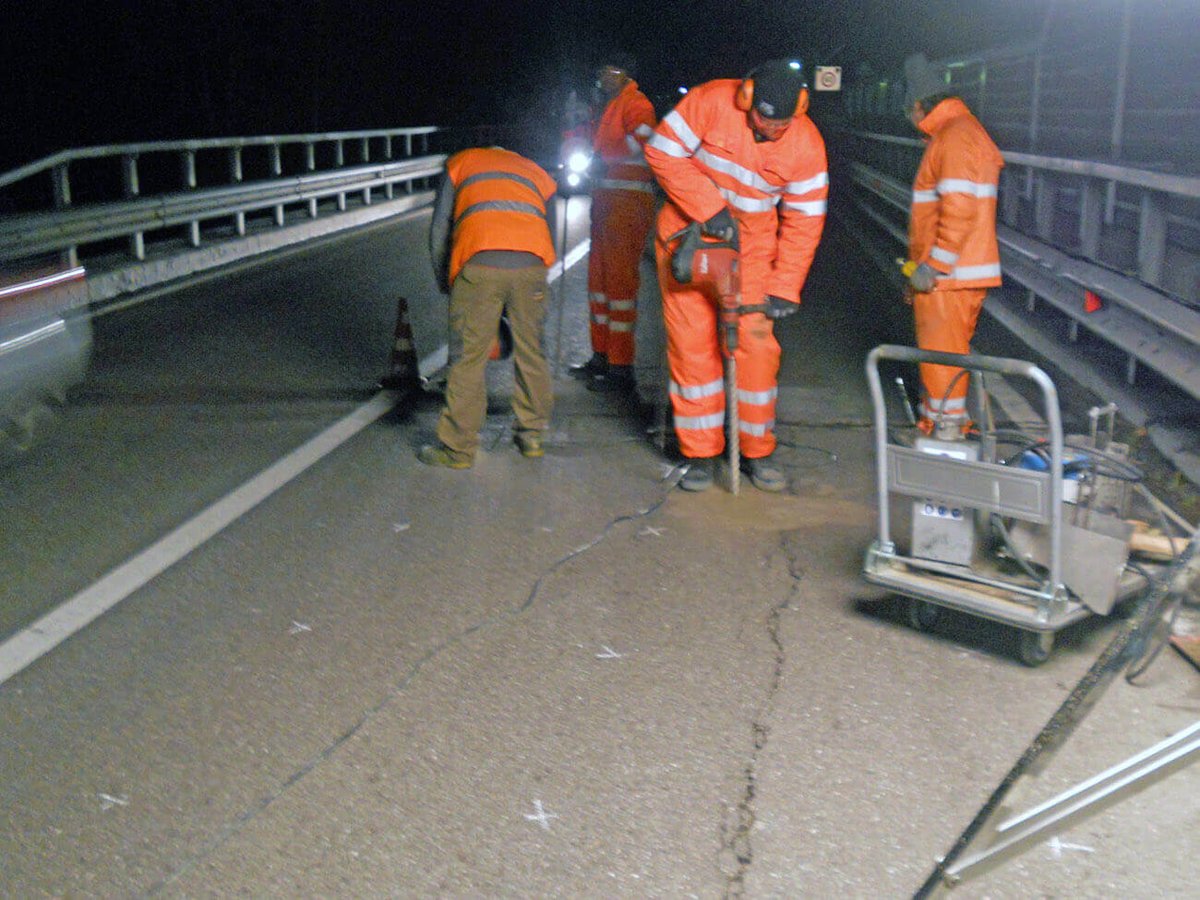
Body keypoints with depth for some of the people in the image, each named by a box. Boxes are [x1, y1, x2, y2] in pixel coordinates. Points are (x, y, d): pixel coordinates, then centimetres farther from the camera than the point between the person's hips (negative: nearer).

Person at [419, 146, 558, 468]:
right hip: (531, 263, 3)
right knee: (530, 352, 16)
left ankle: (458, 448, 10)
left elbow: (439, 230, 18)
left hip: (480, 262, -2)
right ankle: (532, 435, 27)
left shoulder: (460, 161, 28)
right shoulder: (537, 172, 34)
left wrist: (444, 282, 28)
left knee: (468, 357, 3)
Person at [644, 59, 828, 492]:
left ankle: (757, 452, 11)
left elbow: (804, 221, -6)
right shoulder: (711, 102, -18)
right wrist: (709, 209, -21)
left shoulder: (806, 144, -11)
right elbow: (663, 152, -15)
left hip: (751, 246, 1)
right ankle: (700, 454, 8)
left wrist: (784, 289, -9)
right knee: (692, 344, -2)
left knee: (756, 345, -3)